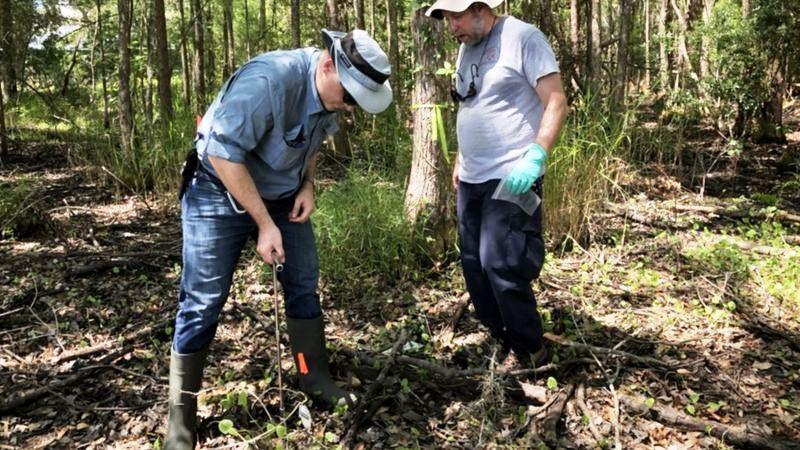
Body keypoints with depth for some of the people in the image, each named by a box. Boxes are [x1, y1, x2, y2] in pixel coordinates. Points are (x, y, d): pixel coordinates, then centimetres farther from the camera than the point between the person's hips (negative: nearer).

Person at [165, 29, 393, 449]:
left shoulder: (330, 92, -5)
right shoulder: (267, 80, -31)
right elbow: (223, 151, -31)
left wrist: (308, 185, -3)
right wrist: (264, 224, -27)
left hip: (283, 195, 7)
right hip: (221, 191, -7)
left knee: (303, 283, 9)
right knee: (203, 301, -4)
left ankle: (314, 377, 26)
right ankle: (180, 414, 9)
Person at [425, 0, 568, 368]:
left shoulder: (523, 38, -9)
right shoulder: (466, 48, 15)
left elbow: (556, 103, -13)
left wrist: (535, 157, -25)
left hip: (510, 179, -8)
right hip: (471, 179, 8)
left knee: (500, 265, -8)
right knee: (474, 264, 10)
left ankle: (529, 351, 11)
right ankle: (503, 341, 25)